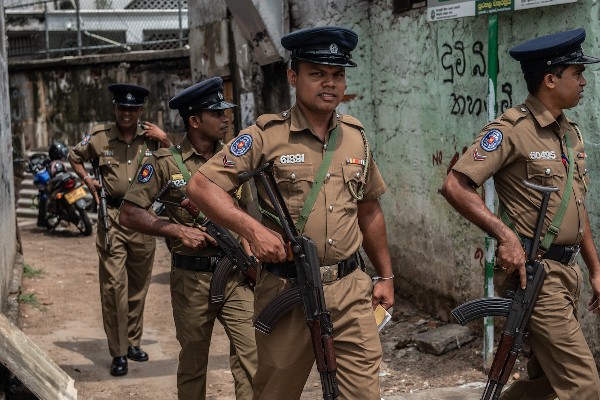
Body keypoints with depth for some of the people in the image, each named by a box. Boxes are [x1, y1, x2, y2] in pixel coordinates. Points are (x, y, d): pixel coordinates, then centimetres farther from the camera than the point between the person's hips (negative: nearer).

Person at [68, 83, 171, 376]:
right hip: (112, 216, -2)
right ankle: (118, 352, -3)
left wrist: (165, 141, -4)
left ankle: (133, 342, 26)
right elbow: (74, 157, 19)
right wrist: (88, 180, 4)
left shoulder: (151, 138, 4)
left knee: (139, 285, 11)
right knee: (113, 285, -8)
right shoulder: (99, 137, 2)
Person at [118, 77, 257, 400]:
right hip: (192, 279, -2)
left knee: (251, 353, -7)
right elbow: (129, 214, -6)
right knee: (193, 361, 10)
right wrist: (178, 230, -16)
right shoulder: (165, 162, -4)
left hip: (235, 276, 3)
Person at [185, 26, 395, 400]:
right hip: (288, 290, -3)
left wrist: (386, 276, 22)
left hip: (351, 289, 4)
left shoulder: (356, 136, 10)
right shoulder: (267, 135, -5)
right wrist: (253, 228, -20)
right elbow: (201, 186, -8)